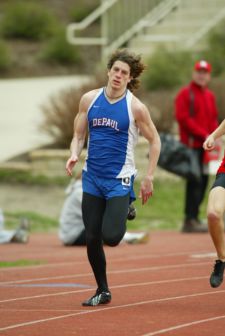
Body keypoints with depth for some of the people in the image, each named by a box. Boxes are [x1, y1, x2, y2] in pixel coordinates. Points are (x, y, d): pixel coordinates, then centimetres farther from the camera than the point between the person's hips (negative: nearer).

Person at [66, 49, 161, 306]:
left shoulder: (135, 107, -8)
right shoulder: (89, 99, 2)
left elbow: (154, 141, 2)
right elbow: (79, 135, 11)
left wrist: (149, 178, -2)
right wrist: (74, 155, -10)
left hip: (119, 179, -4)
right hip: (92, 178, 4)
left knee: (110, 237, -16)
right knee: (92, 239, 1)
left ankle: (126, 211, 20)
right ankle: (102, 291, 18)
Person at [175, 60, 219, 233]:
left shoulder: (210, 96, 19)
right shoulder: (185, 94, -3)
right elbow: (183, 118, -13)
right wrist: (204, 135, -16)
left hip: (206, 146, 8)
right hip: (192, 145, -7)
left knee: (203, 180, 7)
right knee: (195, 182, -12)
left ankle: (193, 217, 13)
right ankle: (190, 221, -12)